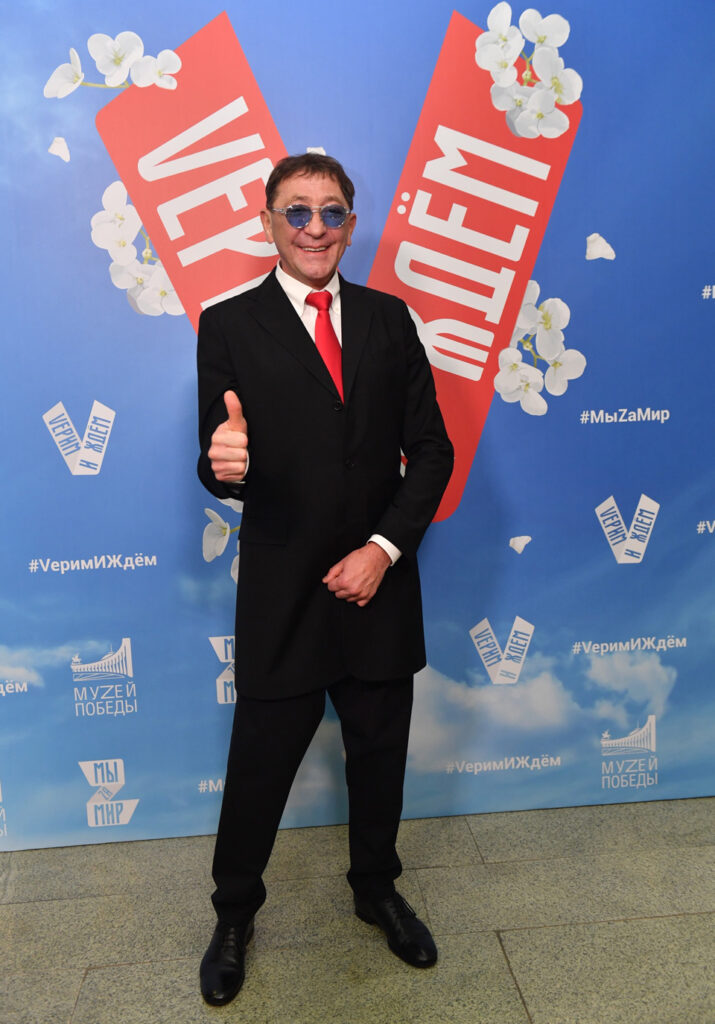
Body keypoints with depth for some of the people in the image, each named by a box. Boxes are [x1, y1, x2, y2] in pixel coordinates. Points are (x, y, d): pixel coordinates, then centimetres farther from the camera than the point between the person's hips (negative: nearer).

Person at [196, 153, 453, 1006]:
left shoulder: (389, 319, 4)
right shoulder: (228, 325, -4)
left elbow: (431, 450, 2)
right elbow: (222, 467, -8)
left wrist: (385, 547, -10)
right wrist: (224, 465, -32)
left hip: (378, 586, 3)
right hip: (281, 596, -2)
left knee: (379, 753, 19)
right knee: (258, 765, 12)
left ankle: (377, 890, 45)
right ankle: (234, 916, 39)